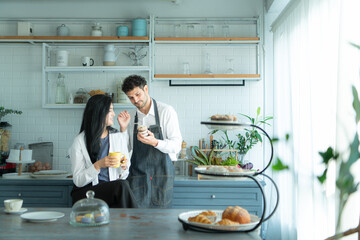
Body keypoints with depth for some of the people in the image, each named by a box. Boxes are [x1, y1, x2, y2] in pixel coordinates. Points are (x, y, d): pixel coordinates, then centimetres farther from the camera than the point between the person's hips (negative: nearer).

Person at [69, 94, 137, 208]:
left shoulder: (120, 137, 11)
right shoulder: (80, 141, -2)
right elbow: (78, 181, -5)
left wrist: (124, 167, -8)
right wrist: (98, 165, -19)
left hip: (114, 190, 4)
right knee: (121, 186, -30)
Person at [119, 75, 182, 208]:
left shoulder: (166, 111, -3)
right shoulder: (131, 116, 9)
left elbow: (176, 146, -7)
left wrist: (155, 142, -24)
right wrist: (123, 128, -3)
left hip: (161, 173, -2)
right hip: (137, 174, 3)